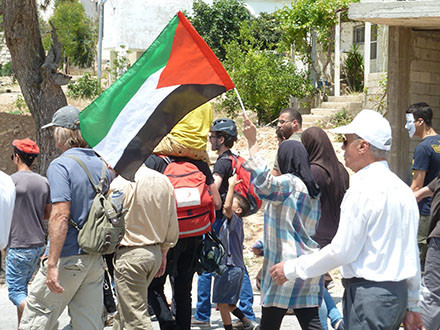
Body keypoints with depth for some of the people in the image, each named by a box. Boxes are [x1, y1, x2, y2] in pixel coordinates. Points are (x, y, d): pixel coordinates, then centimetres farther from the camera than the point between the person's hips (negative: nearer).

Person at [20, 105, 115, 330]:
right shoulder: (102, 166, 11)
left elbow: (61, 215, -21)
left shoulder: (60, 166, -12)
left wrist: (52, 264, -23)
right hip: (96, 258, 7)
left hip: (68, 258, -7)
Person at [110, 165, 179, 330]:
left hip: (130, 255, -7)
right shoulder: (164, 181, 6)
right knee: (125, 310, 20)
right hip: (155, 253, 7)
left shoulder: (120, 183, -13)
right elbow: (173, 227, 11)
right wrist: (163, 253, 21)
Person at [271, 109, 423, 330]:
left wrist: (293, 269, -4)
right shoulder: (403, 190, 11)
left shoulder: (362, 190, -15)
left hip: (369, 295, -9)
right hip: (399, 293, 9)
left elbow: (342, 251, -15)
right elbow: (412, 254, 15)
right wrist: (411, 306, 22)